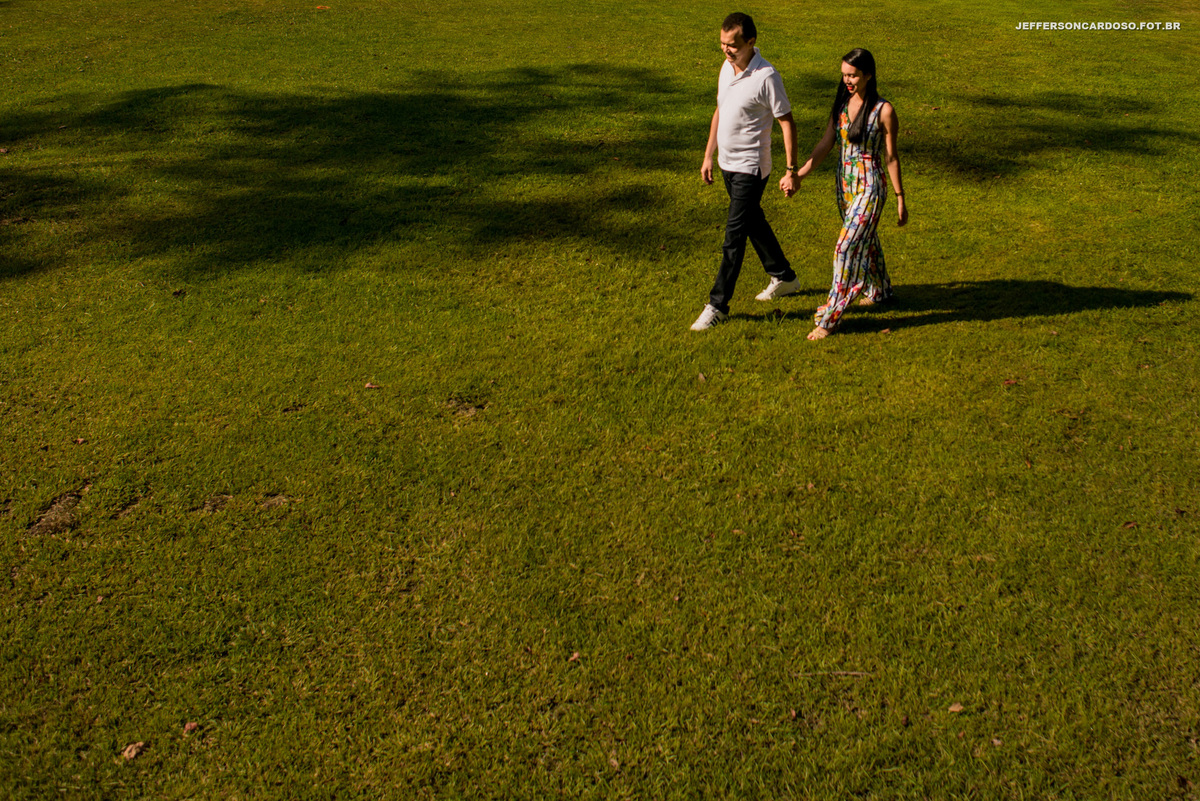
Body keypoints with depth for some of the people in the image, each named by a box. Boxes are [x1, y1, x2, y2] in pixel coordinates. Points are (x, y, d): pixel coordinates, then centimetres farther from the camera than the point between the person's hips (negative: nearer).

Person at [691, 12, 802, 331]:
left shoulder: (766, 77, -19)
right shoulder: (727, 68, 4)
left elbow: (787, 123, -15)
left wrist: (791, 171, -16)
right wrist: (709, 155, 17)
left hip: (750, 167, -9)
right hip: (728, 163, 9)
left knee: (734, 235, -6)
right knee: (754, 223, 21)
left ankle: (718, 305, 1)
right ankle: (784, 277, 39)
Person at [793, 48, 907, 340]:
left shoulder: (883, 110, -14)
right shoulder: (842, 103, 3)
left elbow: (891, 157, -9)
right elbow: (825, 143, 3)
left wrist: (900, 199, -4)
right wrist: (800, 174, -10)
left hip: (870, 186, -7)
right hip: (845, 182, 7)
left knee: (848, 246, -10)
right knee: (864, 240, 22)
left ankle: (830, 317, -5)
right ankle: (879, 290, 45)